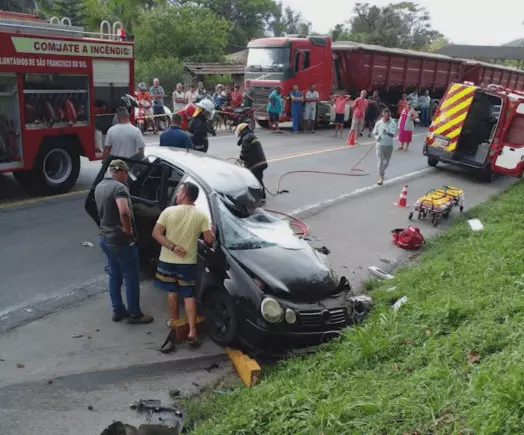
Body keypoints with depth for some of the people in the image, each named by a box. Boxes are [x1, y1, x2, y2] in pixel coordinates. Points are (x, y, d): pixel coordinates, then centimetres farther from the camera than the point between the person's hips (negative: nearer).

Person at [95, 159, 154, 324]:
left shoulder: (99, 187, 7)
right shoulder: (119, 187, -22)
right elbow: (124, 212, -36)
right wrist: (128, 229, -23)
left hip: (105, 238, 9)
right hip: (121, 241, -9)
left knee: (114, 276, 18)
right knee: (131, 277, 4)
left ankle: (118, 310, 28)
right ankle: (134, 314, 13)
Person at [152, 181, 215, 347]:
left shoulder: (169, 211, -9)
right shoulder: (201, 215, -8)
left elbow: (156, 233, -13)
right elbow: (209, 239, -9)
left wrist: (173, 247, -13)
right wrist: (213, 232, 12)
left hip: (167, 260, 0)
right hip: (189, 262, 0)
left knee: (172, 291, 19)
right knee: (189, 295, 8)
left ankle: (174, 321, 34)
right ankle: (192, 331, 1)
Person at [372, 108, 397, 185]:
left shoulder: (393, 123, -7)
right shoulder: (378, 123, -3)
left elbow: (394, 134, -19)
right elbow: (374, 133, 9)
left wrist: (388, 133, -38)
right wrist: (377, 137, -12)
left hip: (389, 145, 1)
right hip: (380, 145, -1)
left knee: (386, 162, 14)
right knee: (380, 161, -7)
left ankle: (382, 172, 41)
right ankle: (381, 177, -3)